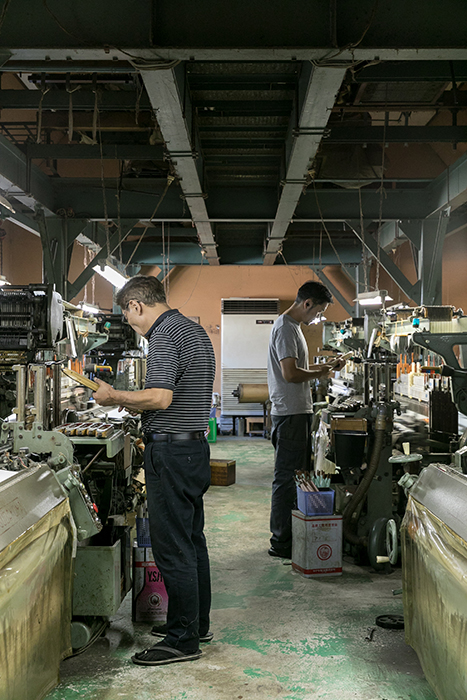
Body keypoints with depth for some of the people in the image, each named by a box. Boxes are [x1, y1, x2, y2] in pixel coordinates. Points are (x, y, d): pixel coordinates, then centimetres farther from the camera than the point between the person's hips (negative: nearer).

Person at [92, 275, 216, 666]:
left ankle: (183, 640, 5)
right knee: (192, 539, 17)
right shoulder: (195, 331, 17)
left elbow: (160, 398, -26)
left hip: (171, 450, -10)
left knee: (171, 546, -3)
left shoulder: (164, 336, -15)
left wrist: (115, 396, -12)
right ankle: (197, 623, 29)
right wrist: (134, 404, 21)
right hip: (196, 444, 10)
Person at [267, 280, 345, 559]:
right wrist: (319, 373, -9)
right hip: (290, 413, -11)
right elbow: (290, 373, -24)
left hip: (299, 412, 11)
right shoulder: (285, 328, -15)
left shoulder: (293, 326, 18)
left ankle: (294, 536, 26)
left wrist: (322, 366, 15)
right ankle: (280, 543, 3)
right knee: (287, 478, -5)